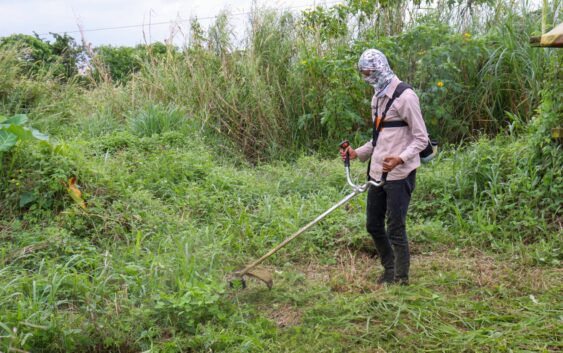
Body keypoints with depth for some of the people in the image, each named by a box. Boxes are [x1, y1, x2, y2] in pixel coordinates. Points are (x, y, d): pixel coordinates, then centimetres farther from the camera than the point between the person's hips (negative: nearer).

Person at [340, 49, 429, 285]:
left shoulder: (405, 97, -13)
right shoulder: (377, 97, 14)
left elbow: (421, 139, -13)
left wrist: (401, 158, -29)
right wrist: (358, 153, 10)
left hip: (399, 175, -9)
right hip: (377, 173, 9)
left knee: (396, 229, -2)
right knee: (373, 225, 15)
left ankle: (401, 279, 13)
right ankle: (390, 270, 32)